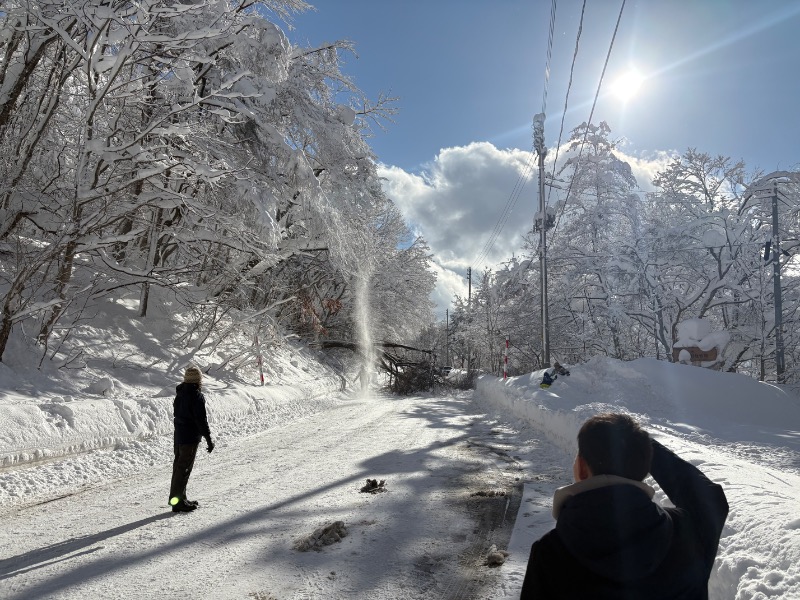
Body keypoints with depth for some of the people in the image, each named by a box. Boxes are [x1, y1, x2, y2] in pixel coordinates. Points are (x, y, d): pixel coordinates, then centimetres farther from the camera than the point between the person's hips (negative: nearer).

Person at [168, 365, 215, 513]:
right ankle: (178, 501, 1)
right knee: (184, 469, -2)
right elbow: (201, 420, -19)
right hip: (191, 438, -8)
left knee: (178, 466, 15)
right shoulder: (197, 396, -18)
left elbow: (176, 414, 15)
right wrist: (209, 439, -14)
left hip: (178, 436, 9)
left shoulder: (179, 394, 8)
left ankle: (178, 498, 25)